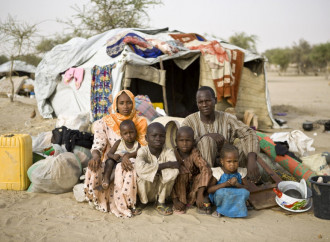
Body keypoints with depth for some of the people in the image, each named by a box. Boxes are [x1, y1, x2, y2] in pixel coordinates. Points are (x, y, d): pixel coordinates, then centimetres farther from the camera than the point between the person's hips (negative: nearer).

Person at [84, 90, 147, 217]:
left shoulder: (140, 122, 6)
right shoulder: (105, 122, 5)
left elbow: (143, 148, -4)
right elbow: (98, 145, -4)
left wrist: (127, 155, -25)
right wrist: (96, 157, -30)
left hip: (131, 161, -1)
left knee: (129, 172, -38)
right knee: (94, 171, -33)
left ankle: (125, 204, -14)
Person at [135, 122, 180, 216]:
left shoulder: (168, 152, -13)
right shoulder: (143, 151, -17)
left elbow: (174, 171, -33)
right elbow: (140, 168, -41)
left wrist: (153, 168, -27)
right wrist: (165, 164, -34)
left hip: (161, 190, 2)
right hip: (146, 191, -1)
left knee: (172, 172, -25)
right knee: (143, 175, -32)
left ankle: (160, 202, -2)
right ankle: (143, 202, -1)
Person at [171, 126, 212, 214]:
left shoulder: (194, 153, -19)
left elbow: (206, 169, -32)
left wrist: (200, 194, -41)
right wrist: (175, 200, -27)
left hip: (193, 185, 1)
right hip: (179, 186, -1)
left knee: (205, 175, -26)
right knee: (182, 171, -29)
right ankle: (181, 201, -16)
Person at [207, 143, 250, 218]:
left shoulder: (241, 172, -2)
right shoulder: (218, 172, -12)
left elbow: (246, 188, -3)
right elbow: (209, 190, -18)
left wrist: (237, 184, -24)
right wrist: (225, 184, -27)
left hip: (236, 198, 3)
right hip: (220, 198, -3)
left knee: (245, 192, -25)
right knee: (221, 192, -35)